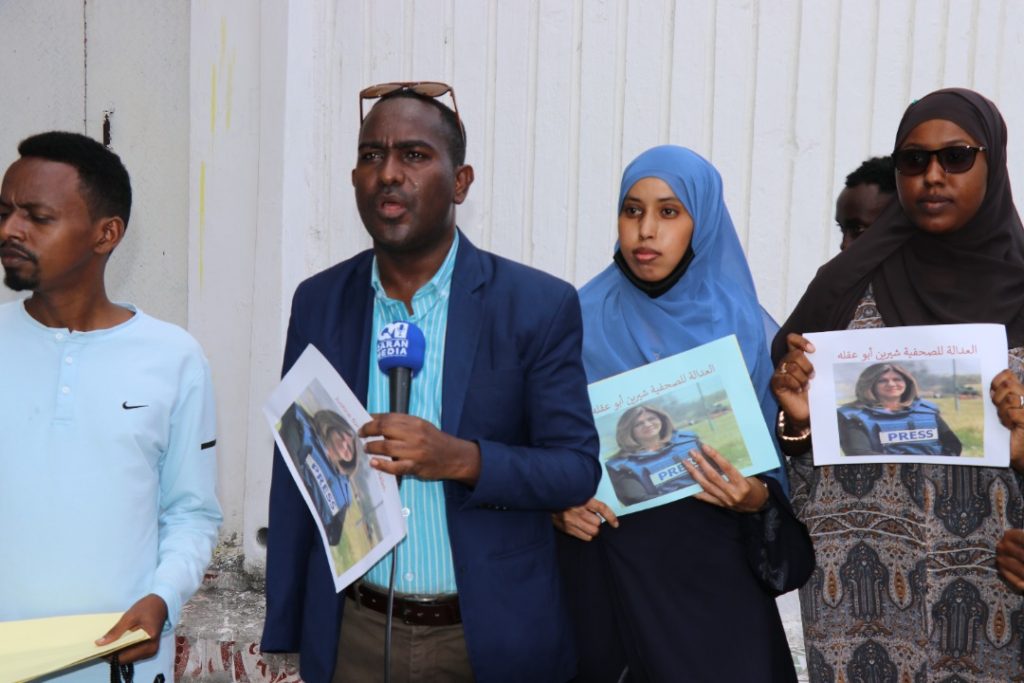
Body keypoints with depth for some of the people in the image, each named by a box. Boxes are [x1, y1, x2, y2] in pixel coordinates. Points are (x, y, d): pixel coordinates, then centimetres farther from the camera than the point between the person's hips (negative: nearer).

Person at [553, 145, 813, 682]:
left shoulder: (743, 325, -1)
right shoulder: (583, 317, 0)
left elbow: (775, 455, 3)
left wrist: (756, 498, -17)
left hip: (714, 565, 0)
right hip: (606, 565, 0)